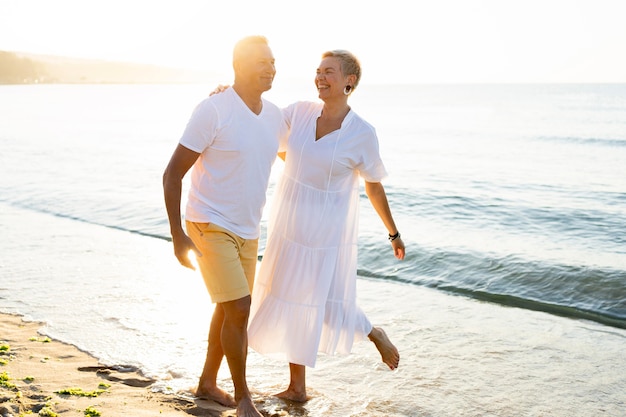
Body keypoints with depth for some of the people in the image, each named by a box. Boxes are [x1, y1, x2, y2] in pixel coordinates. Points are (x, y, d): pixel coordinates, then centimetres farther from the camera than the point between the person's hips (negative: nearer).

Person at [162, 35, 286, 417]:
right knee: (239, 308, -11)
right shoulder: (213, 111, -17)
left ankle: (208, 382, 35)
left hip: (248, 231, 7)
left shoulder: (275, 116, 2)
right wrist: (177, 235, -19)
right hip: (210, 227, -7)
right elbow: (173, 174, -15)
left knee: (229, 309, 16)